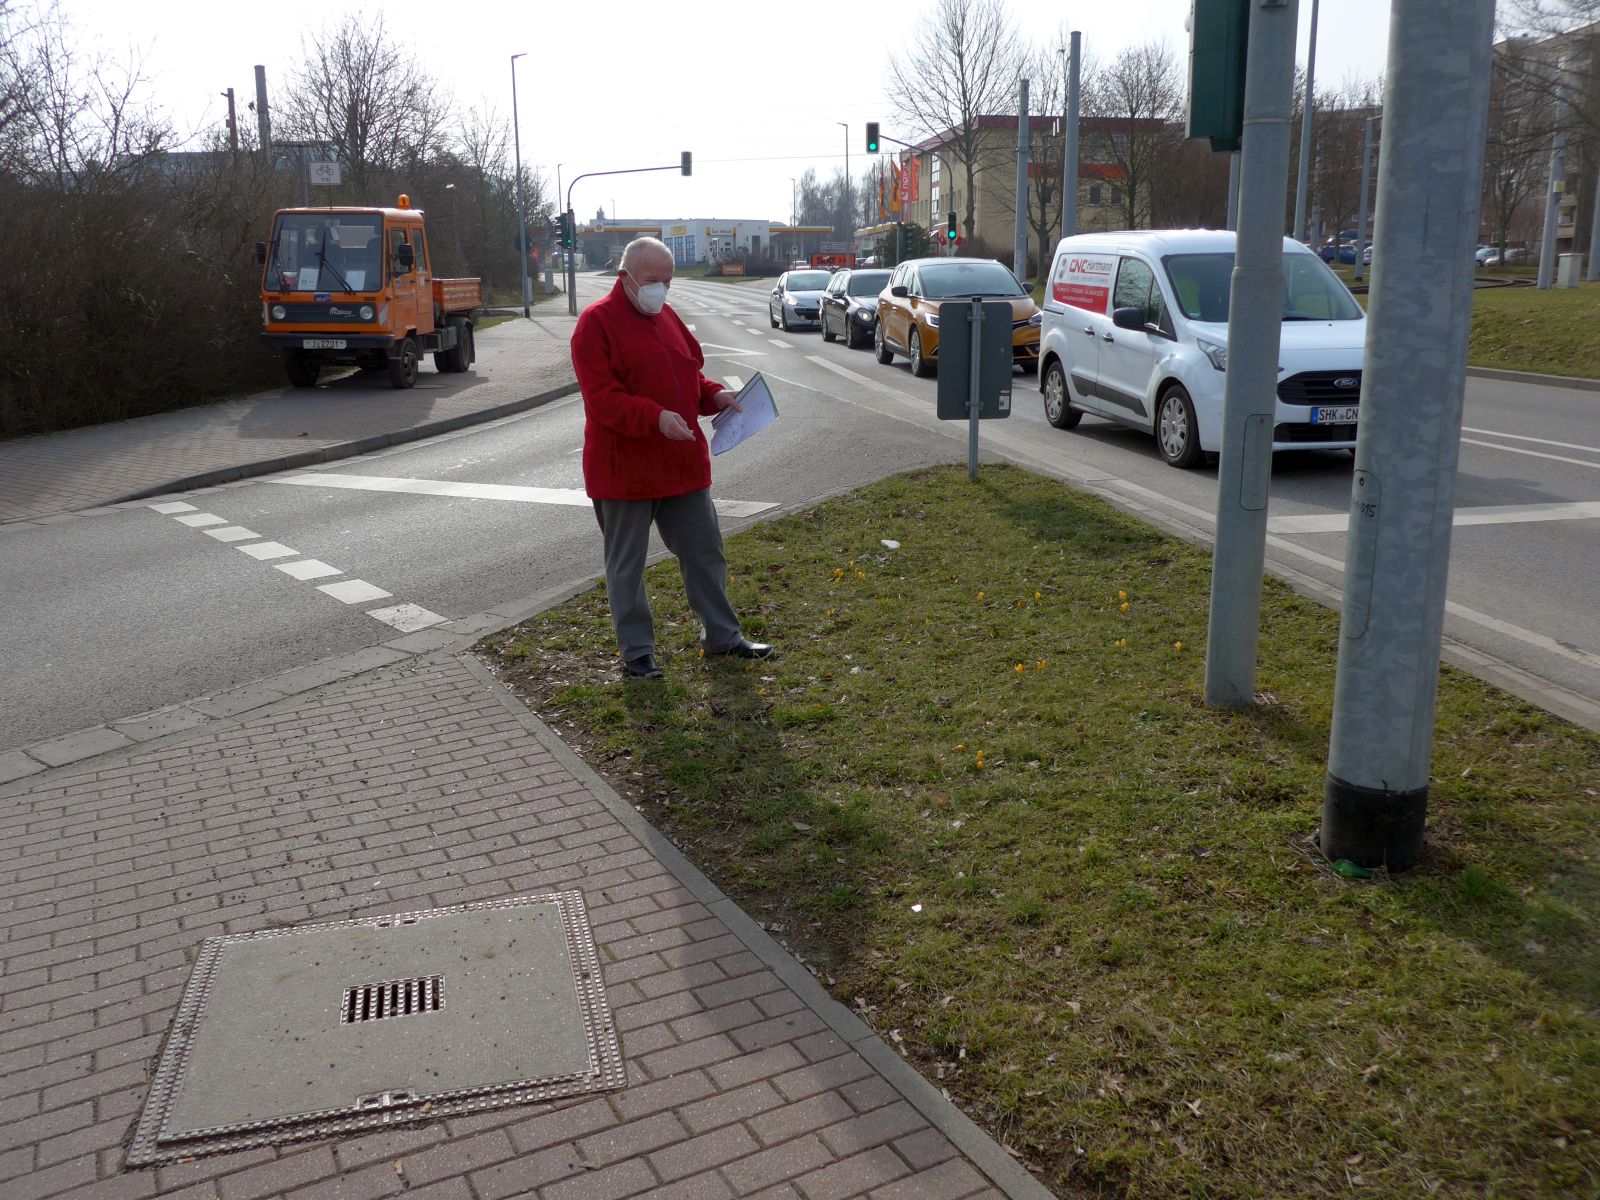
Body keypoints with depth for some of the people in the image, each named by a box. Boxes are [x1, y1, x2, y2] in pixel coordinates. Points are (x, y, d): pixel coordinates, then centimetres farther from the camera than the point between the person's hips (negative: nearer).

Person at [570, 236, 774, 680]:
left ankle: (721, 635, 28)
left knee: (705, 551, 14)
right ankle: (636, 652, 19)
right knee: (626, 564, 6)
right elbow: (601, 398, -19)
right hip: (624, 468, -7)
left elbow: (690, 376, 20)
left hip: (682, 463, 7)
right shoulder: (596, 322, -11)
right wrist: (656, 417, -32)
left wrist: (714, 395, -1)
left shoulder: (666, 317, 12)